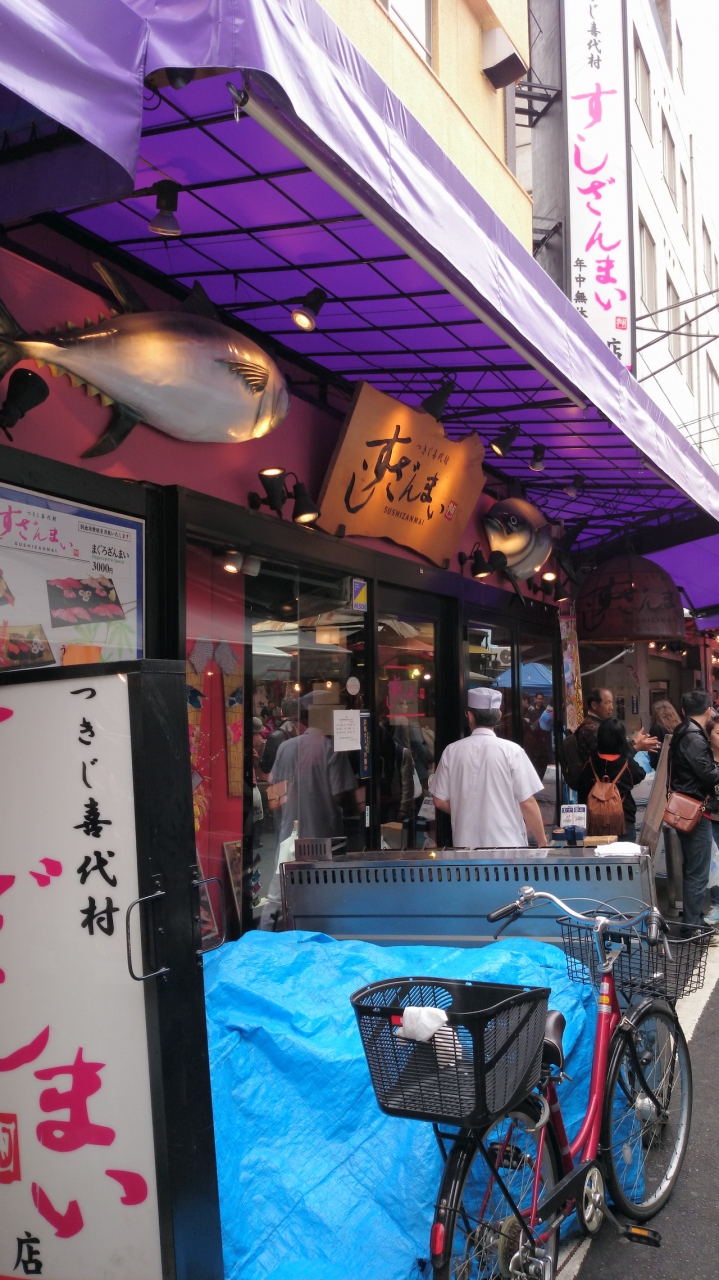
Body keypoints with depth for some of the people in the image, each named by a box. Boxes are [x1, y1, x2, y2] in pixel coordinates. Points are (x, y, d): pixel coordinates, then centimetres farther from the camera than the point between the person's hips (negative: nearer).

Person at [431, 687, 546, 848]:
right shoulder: (511, 750, -10)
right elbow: (527, 802, -10)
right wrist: (542, 840, 4)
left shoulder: (451, 751, -2)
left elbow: (440, 801, 4)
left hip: (466, 842, 3)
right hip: (506, 842, -3)